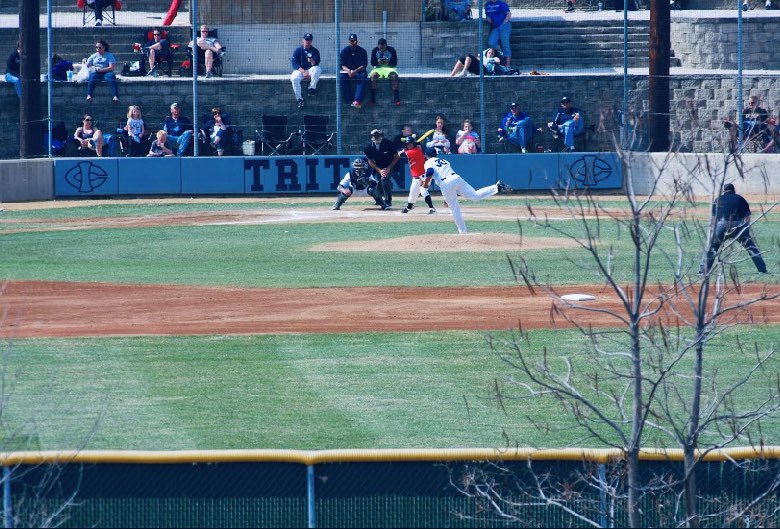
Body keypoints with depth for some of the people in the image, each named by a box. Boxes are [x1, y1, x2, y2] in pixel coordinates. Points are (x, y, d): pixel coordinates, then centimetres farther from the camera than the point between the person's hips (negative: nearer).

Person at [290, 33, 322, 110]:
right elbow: (294, 63, -8)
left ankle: (312, 88, -21)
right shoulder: (298, 50, 0)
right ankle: (299, 99, -23)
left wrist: (312, 61, -33)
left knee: (317, 69, -32)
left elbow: (316, 64, -8)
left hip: (310, 70, 1)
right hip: (299, 70, -1)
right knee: (294, 78, -34)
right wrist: (303, 71, -20)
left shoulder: (315, 51, 2)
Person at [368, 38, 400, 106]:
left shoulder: (391, 50, -3)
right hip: (378, 68, 1)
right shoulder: (375, 51, 0)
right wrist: (377, 62, -22)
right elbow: (372, 63, 0)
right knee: (373, 75, -33)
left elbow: (395, 63, -4)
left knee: (394, 76, -33)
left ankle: (396, 99, -32)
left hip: (389, 68, -1)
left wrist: (388, 62, -25)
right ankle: (372, 99, -32)